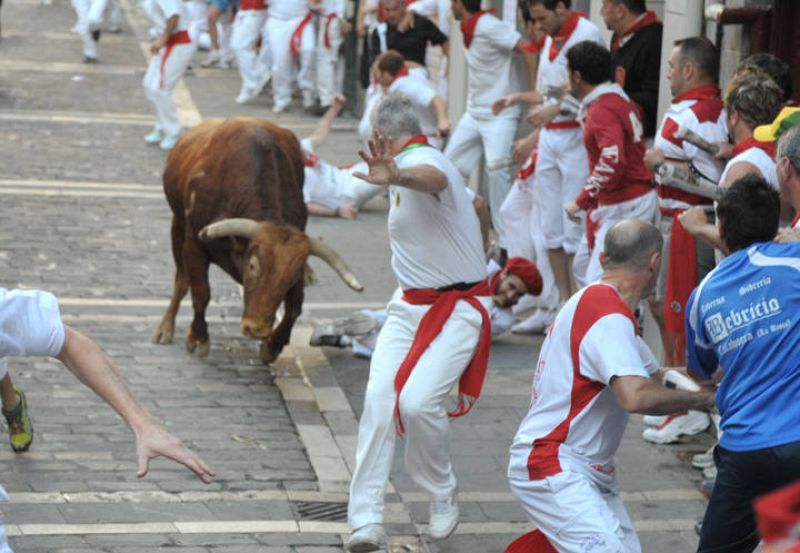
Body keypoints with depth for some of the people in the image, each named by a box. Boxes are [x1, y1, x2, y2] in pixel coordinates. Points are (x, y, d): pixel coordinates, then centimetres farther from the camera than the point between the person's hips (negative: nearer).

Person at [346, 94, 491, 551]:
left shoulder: (423, 160, -18)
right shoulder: (413, 162, 13)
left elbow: (434, 178, -47)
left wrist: (396, 177, -69)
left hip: (458, 308, -9)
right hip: (411, 305, 9)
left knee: (418, 401, -23)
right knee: (379, 398, -9)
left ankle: (443, 496, 6)